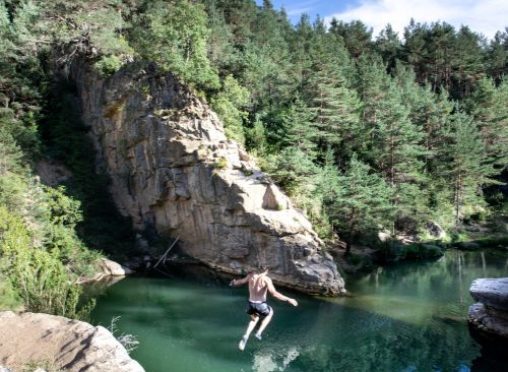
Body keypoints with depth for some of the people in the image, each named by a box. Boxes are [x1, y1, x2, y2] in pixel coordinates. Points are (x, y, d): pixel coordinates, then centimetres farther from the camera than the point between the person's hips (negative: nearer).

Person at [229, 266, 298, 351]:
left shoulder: (251, 275, -3)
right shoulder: (266, 279, -18)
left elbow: (241, 281, 14)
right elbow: (274, 293, -28)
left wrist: (233, 282, 38)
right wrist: (289, 299, -23)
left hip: (251, 304, 4)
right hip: (260, 305, -4)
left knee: (254, 319, 34)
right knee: (270, 312, 31)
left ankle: (245, 337, 13)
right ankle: (259, 333, 23)